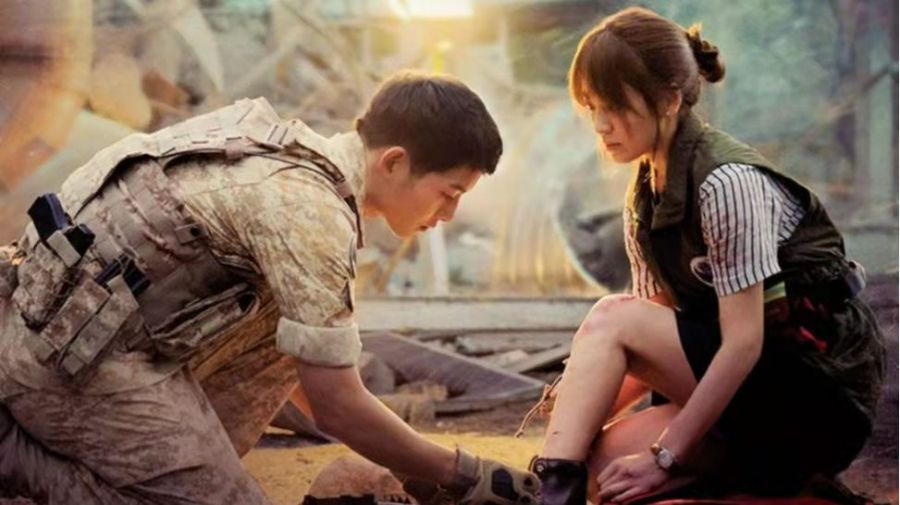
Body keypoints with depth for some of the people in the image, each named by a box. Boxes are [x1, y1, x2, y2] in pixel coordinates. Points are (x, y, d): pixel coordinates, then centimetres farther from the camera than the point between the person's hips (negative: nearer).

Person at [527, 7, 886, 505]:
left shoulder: (727, 182, -19)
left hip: (820, 390, -7)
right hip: (741, 389, 7)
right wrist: (583, 409, -7)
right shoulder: (644, 197, 7)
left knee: (610, 319, -20)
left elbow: (743, 342, -22)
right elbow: (659, 338, 7)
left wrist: (664, 457, -20)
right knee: (592, 461, -15)